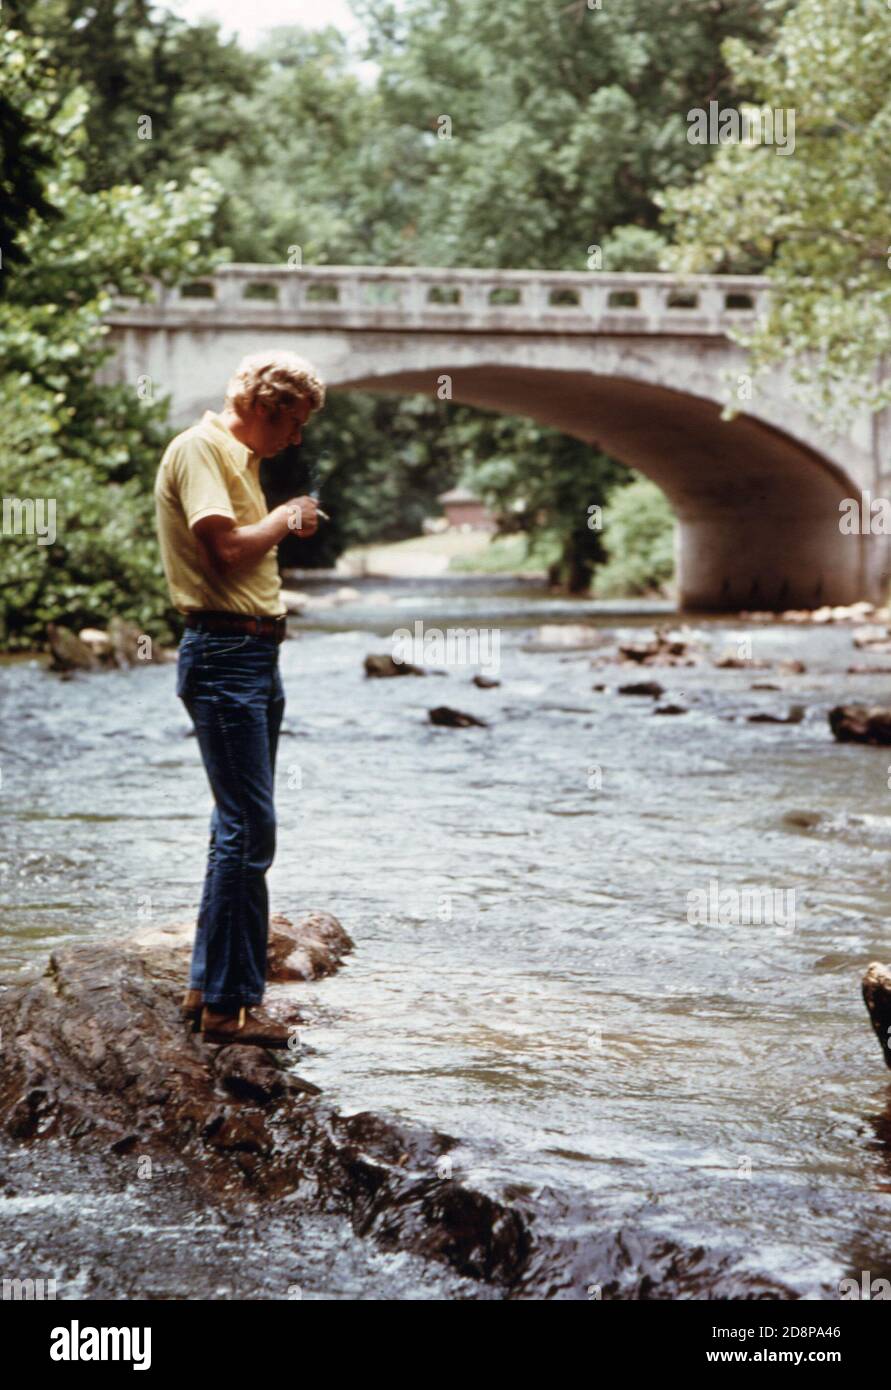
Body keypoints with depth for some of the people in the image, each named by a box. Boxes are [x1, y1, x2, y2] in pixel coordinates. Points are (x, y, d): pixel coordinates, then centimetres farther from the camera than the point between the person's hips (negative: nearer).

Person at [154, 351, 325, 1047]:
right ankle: (229, 1004, -5)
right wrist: (286, 517, -6)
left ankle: (210, 987, 22)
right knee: (249, 831, -10)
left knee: (241, 828, 14)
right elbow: (226, 546, -21)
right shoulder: (198, 449, -11)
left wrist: (289, 524, 10)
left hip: (256, 652, 11)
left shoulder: (240, 458, 20)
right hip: (223, 655, -11)